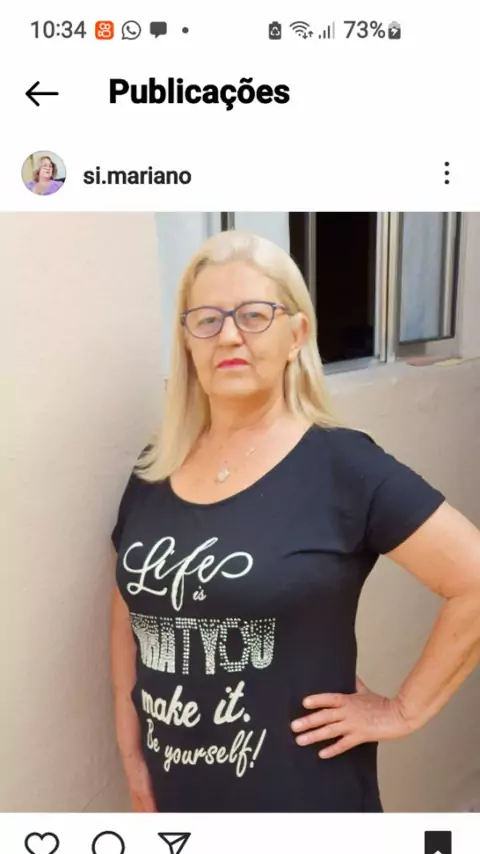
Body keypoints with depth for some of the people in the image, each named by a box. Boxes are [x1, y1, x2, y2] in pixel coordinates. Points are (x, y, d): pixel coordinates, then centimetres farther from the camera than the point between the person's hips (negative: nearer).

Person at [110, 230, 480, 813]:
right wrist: (130, 750, 8)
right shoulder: (154, 468, -1)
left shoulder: (343, 465, -16)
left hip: (305, 794, -4)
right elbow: (130, 612, 9)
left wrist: (405, 710, -11)